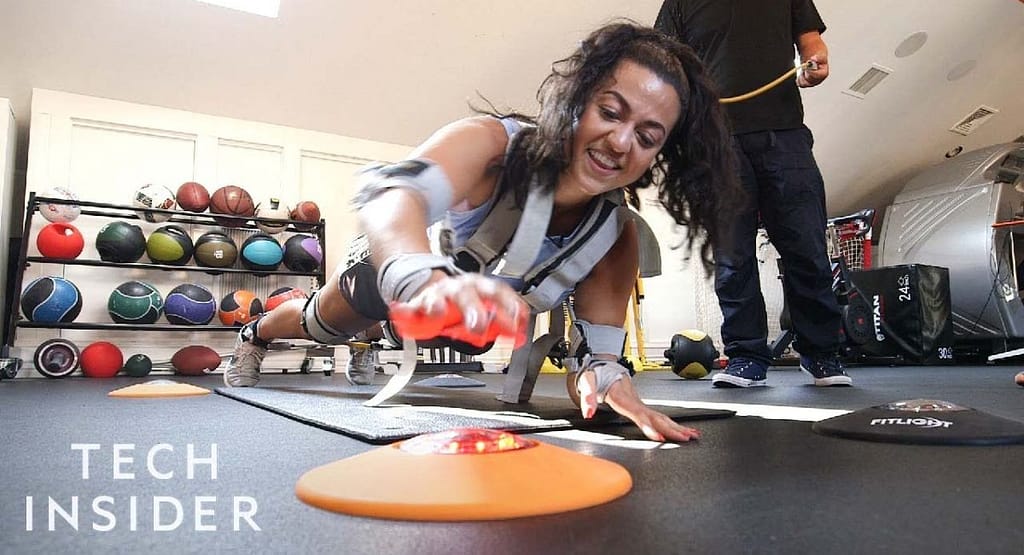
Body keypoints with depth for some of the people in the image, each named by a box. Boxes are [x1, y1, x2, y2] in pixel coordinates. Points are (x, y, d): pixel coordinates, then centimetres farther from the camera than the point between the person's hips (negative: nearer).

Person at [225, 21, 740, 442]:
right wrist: (433, 283, -82)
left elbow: (594, 356, -25)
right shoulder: (491, 142, -42)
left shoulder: (619, 238, -29)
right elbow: (388, 192, -61)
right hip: (393, 272, -4)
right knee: (318, 323, 28)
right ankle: (255, 334, 65)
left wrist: (606, 380, -49)